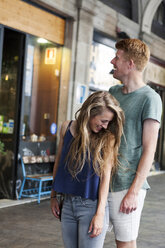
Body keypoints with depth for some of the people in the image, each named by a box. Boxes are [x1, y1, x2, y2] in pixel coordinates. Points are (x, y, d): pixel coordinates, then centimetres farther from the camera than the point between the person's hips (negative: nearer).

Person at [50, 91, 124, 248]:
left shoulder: (107, 138, -9)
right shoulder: (67, 128, 2)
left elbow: (106, 176, -11)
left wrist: (100, 214, -14)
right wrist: (53, 196, 15)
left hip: (91, 205, -4)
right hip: (67, 204, 4)